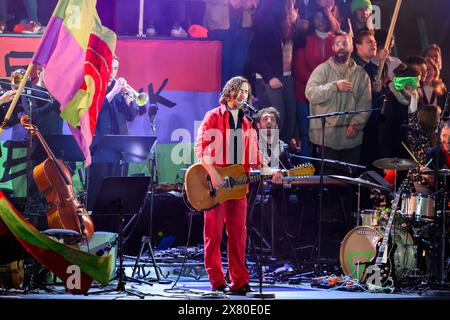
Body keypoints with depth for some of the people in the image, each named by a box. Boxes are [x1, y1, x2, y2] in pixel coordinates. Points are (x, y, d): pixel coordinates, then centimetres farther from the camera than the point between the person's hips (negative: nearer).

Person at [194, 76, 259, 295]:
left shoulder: (247, 123, 17)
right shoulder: (213, 117, 0)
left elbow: (253, 154, 16)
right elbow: (200, 147, -9)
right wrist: (213, 174, -19)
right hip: (214, 185, -5)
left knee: (238, 234, 4)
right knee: (214, 234, -1)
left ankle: (239, 281, 7)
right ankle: (217, 282, 3)